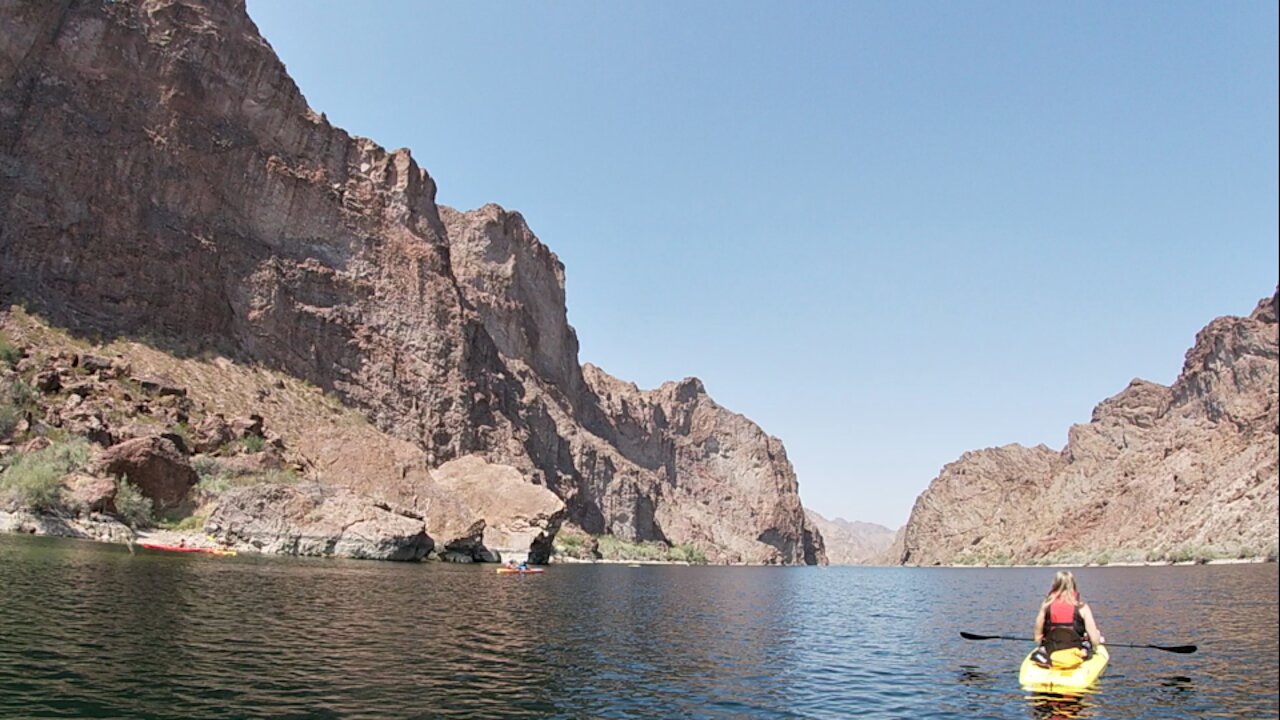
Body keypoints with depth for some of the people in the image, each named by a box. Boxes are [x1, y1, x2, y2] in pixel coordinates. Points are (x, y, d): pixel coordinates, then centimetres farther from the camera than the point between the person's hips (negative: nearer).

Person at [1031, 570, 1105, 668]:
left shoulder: (1046, 605, -3)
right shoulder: (1082, 607, -7)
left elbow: (1037, 639, -2)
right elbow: (1095, 641, -8)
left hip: (1050, 653, 2)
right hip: (1076, 652, -2)